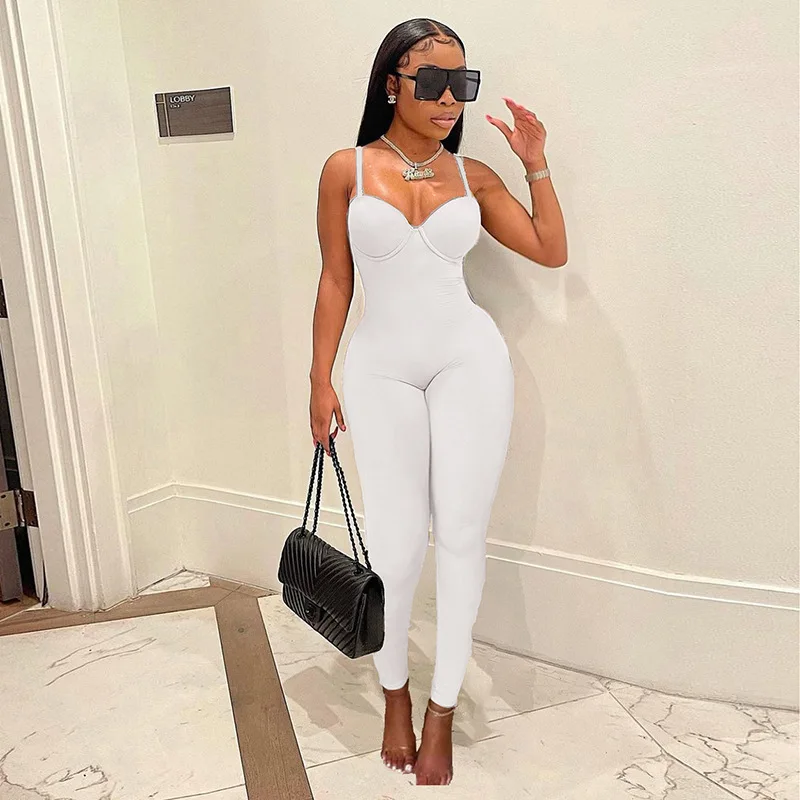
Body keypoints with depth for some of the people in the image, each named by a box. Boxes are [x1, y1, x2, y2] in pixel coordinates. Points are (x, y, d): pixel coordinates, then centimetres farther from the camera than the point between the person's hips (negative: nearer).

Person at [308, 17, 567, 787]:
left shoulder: (473, 176, 6)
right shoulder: (346, 169, 1)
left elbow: (551, 252, 8)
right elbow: (335, 281, 3)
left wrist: (536, 166, 0)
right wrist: (322, 380, 1)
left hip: (469, 360, 2)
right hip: (381, 370, -1)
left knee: (461, 534, 3)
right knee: (396, 543, 1)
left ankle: (442, 711, 22)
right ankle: (394, 694, 28)